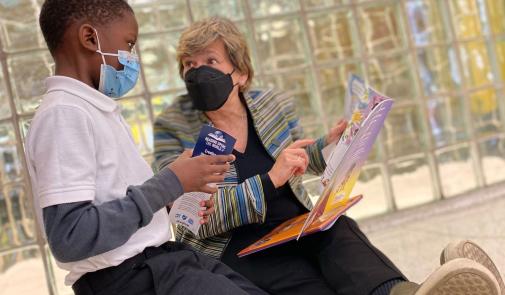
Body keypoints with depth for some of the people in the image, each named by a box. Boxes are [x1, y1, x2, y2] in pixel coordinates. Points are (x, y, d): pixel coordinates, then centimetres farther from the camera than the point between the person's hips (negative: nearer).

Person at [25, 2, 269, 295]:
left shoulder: (98, 110, 11)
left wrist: (176, 200, 3)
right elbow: (69, 238, -24)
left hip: (159, 256, 9)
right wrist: (170, 184, -19)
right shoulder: (63, 113, -16)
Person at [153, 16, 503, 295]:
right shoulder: (172, 127, -6)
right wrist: (269, 181, -25)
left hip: (296, 229, 3)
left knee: (339, 229, -33)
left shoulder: (274, 105, 5)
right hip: (232, 247, -3)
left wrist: (331, 142, 1)